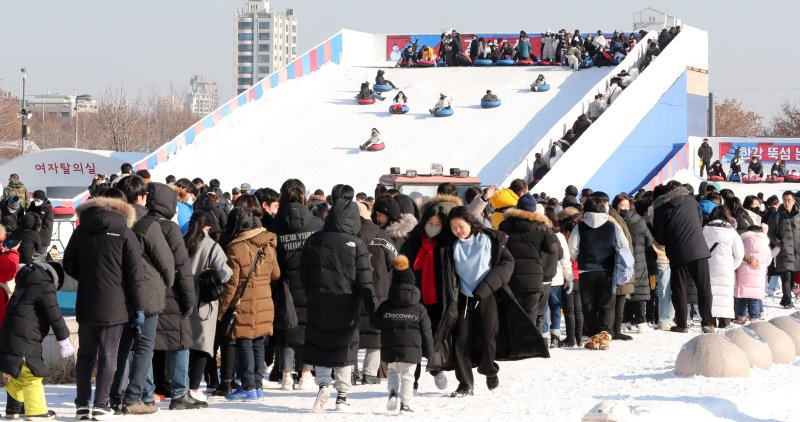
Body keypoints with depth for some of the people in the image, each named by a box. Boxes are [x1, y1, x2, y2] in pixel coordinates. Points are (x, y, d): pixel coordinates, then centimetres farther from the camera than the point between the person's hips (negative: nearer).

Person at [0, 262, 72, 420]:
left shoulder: (26, 284, 20)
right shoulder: (45, 287, -9)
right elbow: (55, 316, -10)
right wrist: (64, 340, -2)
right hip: (24, 341, -9)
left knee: (18, 376, 19)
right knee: (33, 374, -5)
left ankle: (13, 408, 25)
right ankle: (36, 411, -5)